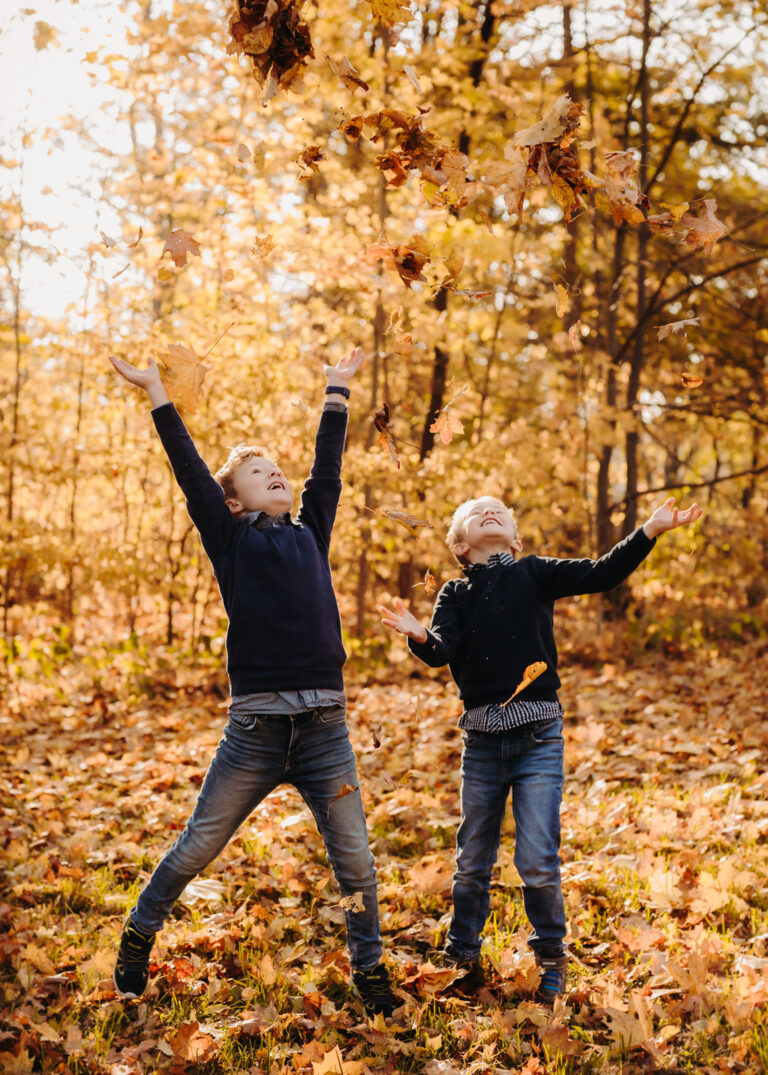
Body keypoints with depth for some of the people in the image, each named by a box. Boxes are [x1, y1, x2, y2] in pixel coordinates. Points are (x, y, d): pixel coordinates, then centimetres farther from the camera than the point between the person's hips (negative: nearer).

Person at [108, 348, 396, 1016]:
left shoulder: (310, 534, 16)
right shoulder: (232, 539, 7)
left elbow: (328, 468, 21)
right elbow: (190, 471, 2)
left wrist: (337, 390, 27)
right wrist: (157, 393, 1)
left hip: (325, 728, 3)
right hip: (256, 727, -3)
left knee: (355, 860, 7)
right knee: (196, 849, 9)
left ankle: (370, 971, 25)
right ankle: (138, 940, 31)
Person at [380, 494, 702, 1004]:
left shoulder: (534, 574, 3)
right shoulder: (455, 594, 8)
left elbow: (601, 574, -9)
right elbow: (442, 651, -8)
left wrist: (650, 531, -22)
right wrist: (419, 636, -31)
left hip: (538, 737, -2)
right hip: (481, 740, 2)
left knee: (538, 861, -4)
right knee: (473, 861, 11)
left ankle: (552, 961, 18)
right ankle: (463, 959, 30)